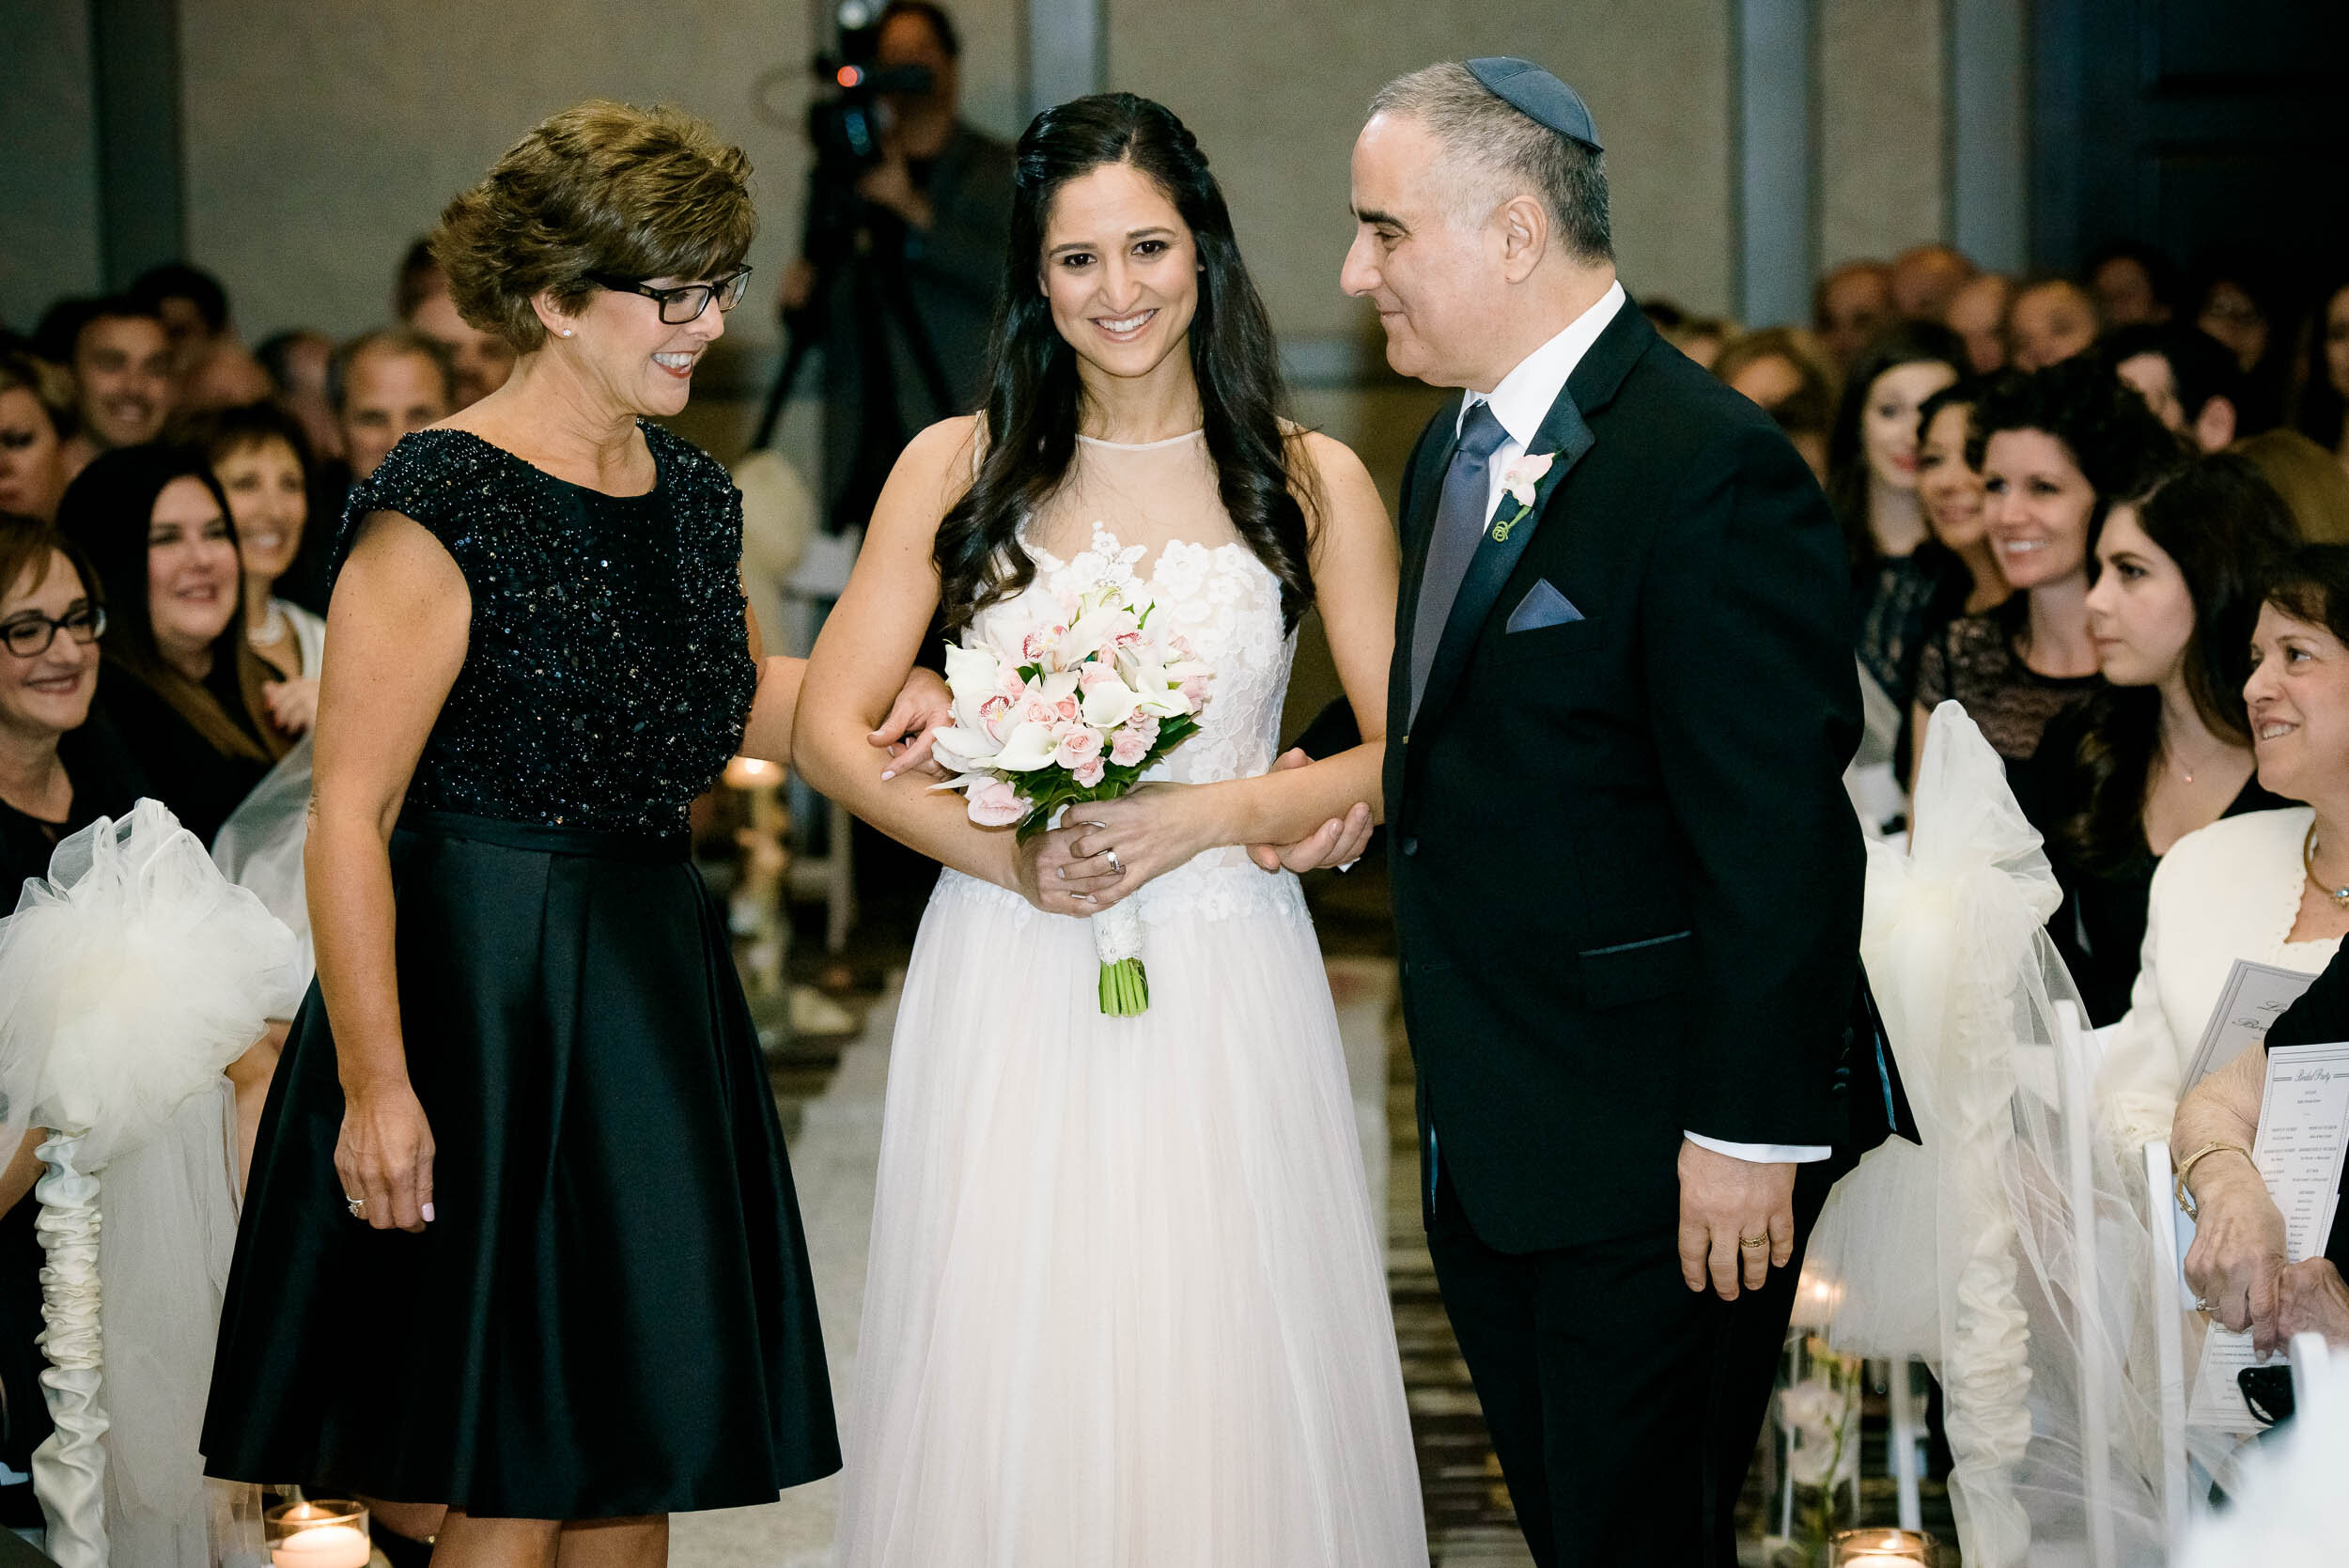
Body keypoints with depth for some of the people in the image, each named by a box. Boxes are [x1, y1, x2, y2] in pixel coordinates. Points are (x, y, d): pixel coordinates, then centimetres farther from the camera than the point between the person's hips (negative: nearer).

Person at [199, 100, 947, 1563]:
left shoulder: (694, 493, 9)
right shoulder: (443, 505, -15)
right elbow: (349, 814, -17)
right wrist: (375, 1083, -21)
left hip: (658, 988, 7)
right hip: (487, 990, -7)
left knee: (645, 1446, 12)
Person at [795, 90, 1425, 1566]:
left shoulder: (1313, 485, 3)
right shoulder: (958, 470, 4)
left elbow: (1409, 751, 2)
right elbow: (835, 730, 4)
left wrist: (1208, 815, -12)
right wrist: (1007, 851, -10)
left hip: (1225, 993, 0)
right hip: (1008, 987, 0)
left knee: (1222, 1389, 1)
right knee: (1008, 1386, 1)